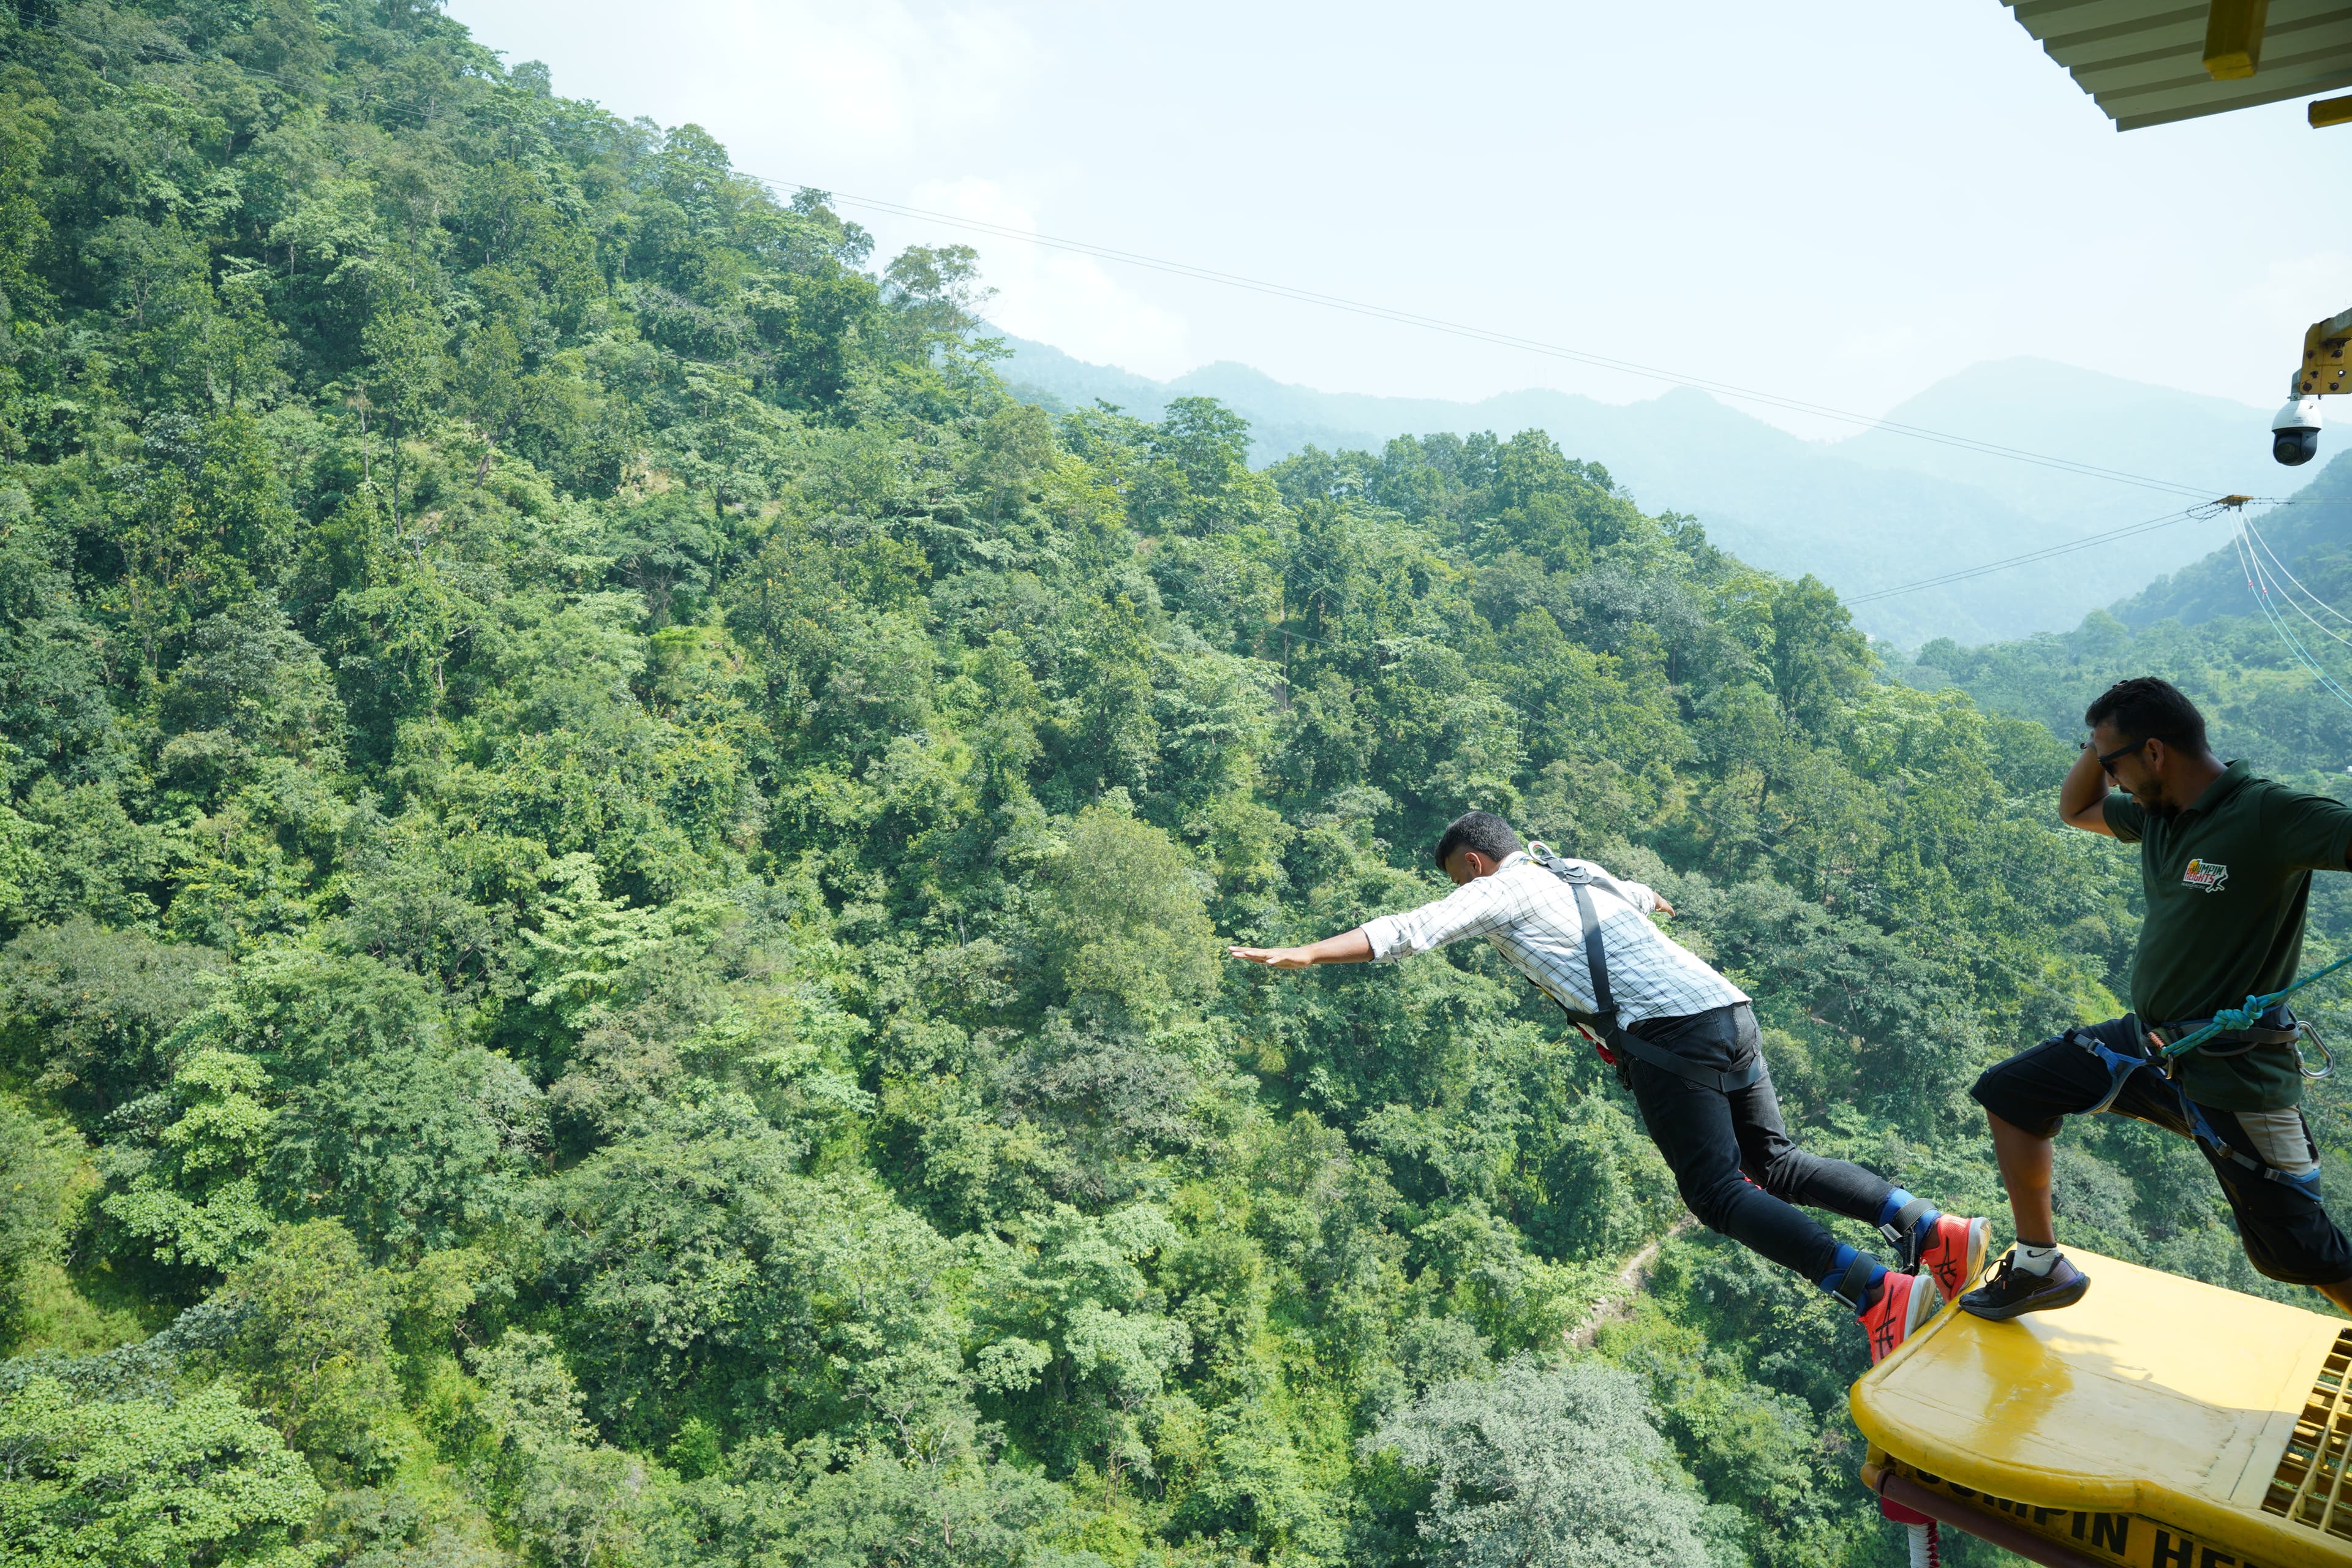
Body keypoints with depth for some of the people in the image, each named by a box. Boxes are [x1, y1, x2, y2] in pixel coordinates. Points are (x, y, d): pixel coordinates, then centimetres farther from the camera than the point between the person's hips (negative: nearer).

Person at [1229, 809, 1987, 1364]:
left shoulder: (1501, 891, 5)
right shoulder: (1585, 877, 28)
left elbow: (1412, 929, -5)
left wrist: (1305, 954, -4)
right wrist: (1652, 901, 75)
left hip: (1669, 1034, -8)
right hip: (1732, 1009, 8)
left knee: (1719, 1194, -2)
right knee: (1774, 1162, 17)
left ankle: (1882, 1295, -12)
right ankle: (1932, 1227, 4)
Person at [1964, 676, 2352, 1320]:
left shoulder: (2270, 815, -22)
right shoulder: (2157, 813, 2)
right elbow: (2075, 809, 20)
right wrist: (2100, 747, 1)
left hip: (2234, 1070, -8)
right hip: (2144, 1042, 8)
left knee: (2300, 1254, 3)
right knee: (2007, 1092, 8)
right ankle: (2040, 1266, 20)